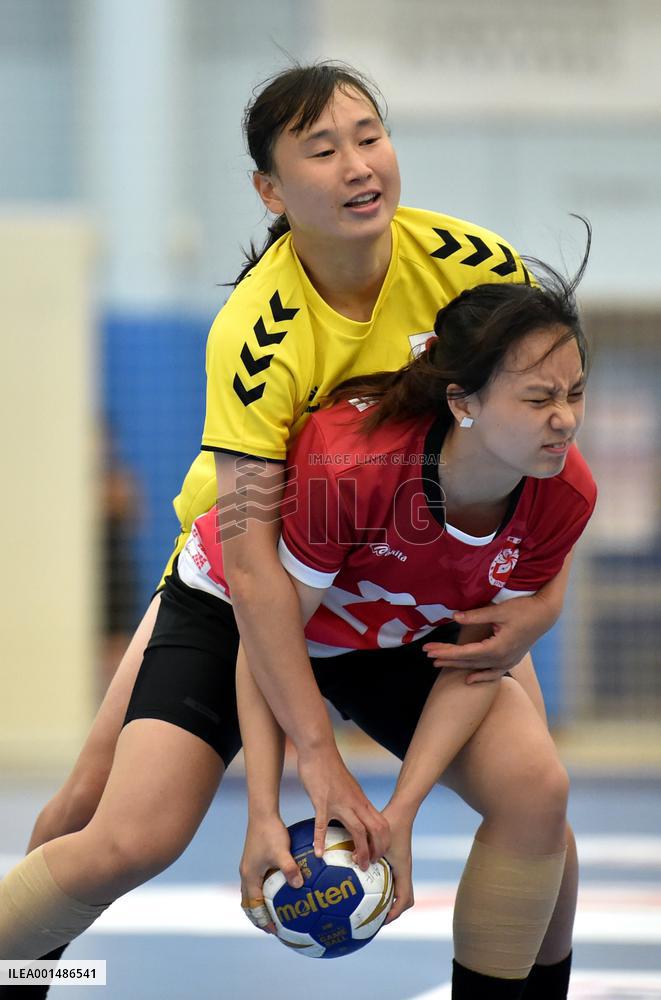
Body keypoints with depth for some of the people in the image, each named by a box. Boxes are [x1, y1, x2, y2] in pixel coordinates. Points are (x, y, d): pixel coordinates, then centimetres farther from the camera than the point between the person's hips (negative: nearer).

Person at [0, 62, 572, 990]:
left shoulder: (477, 268, -18)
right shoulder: (255, 332, -28)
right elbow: (251, 559, -28)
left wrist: (546, 595, -12)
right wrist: (317, 753, -31)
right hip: (253, 580, -4)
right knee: (125, 838, -16)